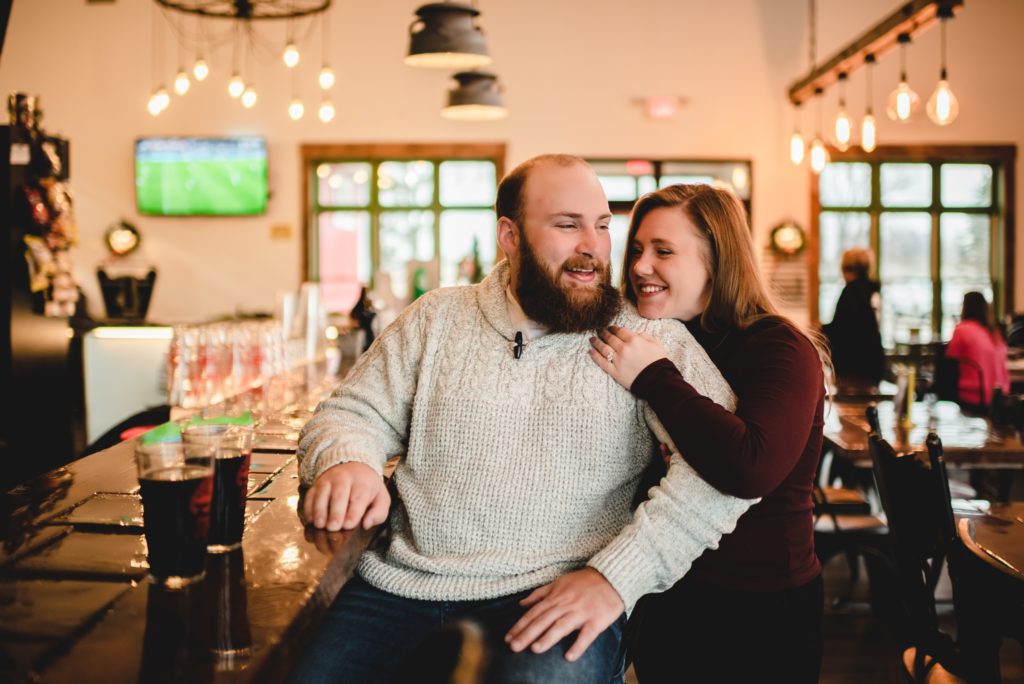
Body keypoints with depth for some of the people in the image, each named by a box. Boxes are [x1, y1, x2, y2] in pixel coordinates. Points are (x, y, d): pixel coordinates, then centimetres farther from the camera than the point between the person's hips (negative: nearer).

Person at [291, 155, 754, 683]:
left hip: (549, 601, -2)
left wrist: (616, 576, -20)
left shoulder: (652, 339, 1)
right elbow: (353, 415, 13)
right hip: (401, 583, 3)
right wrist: (344, 462, -13)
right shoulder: (438, 318, 12)